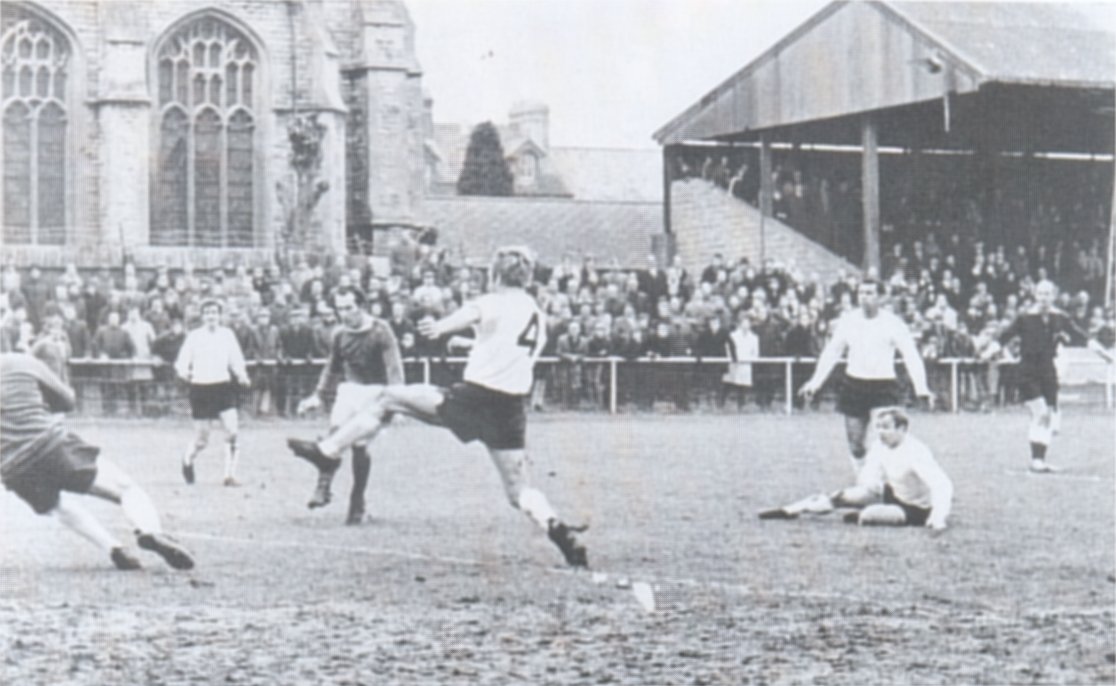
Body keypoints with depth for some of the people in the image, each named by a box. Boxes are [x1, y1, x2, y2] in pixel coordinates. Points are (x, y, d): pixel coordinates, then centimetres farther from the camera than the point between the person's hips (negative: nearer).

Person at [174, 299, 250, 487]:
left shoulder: (227, 334, 6)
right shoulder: (194, 337, -1)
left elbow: (236, 360, 11)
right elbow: (181, 363, -1)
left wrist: (242, 376, -7)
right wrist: (184, 373, -23)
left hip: (224, 387, 2)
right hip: (200, 389, -2)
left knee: (232, 431, -14)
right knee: (202, 440, 4)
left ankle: (230, 475, -7)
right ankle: (188, 460, 37)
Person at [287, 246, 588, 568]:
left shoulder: (494, 303, -3)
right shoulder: (539, 318, 16)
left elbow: (469, 314, -27)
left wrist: (438, 327, -48)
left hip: (471, 398, -5)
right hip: (511, 409, 5)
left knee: (389, 398, 8)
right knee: (519, 491, 9)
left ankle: (327, 451, 7)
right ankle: (565, 537, -13)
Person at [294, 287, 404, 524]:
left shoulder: (379, 330, -11)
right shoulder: (339, 335, 4)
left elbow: (393, 366, -16)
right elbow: (332, 368, 21)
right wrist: (318, 396, 18)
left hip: (374, 389, -4)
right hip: (349, 387, 4)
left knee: (360, 444, -9)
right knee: (336, 428, -22)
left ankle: (357, 504, 5)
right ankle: (323, 488, -21)